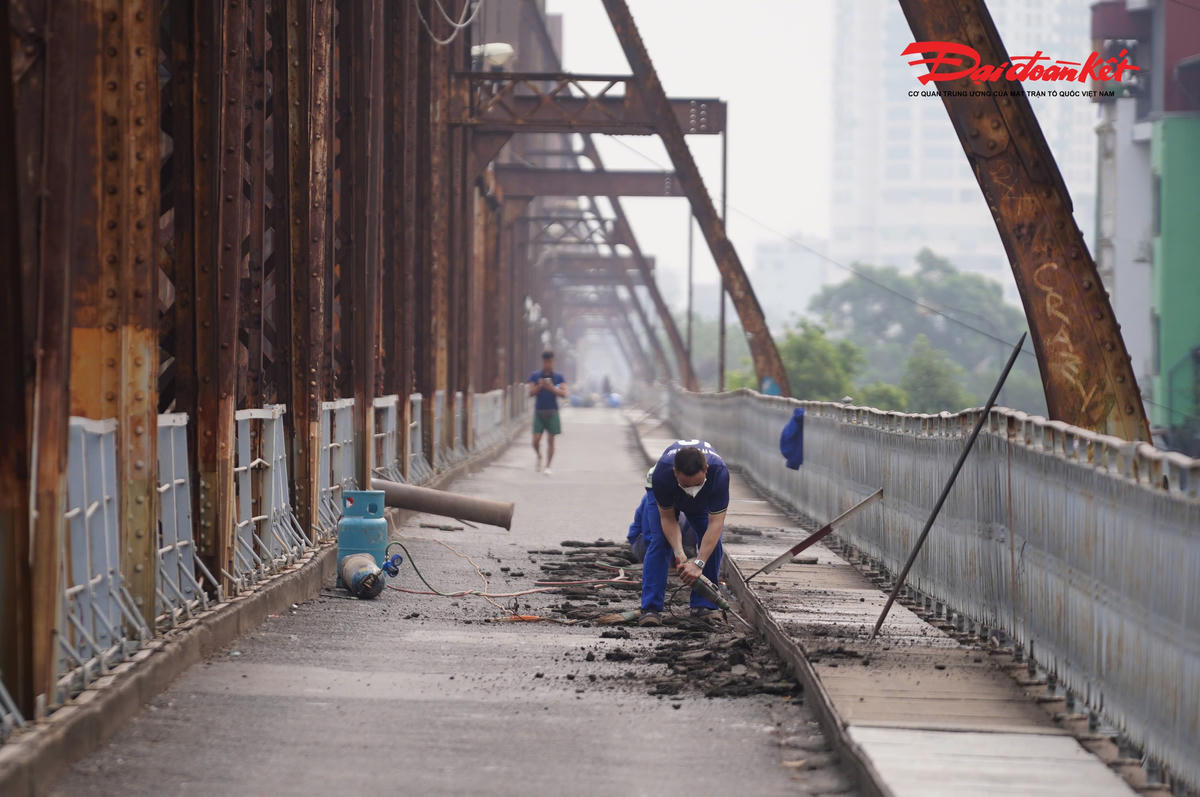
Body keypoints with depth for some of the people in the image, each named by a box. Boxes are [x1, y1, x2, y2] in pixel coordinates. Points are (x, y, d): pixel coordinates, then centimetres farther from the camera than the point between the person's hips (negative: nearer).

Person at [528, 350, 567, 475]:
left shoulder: (558, 377, 3)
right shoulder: (534, 376, 4)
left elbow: (563, 394, -5)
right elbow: (531, 392, -2)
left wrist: (551, 388, -19)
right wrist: (539, 386, -19)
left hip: (552, 412, 0)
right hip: (539, 411, 0)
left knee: (551, 440, -1)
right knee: (536, 440, -6)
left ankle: (547, 467, 6)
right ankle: (539, 458, 24)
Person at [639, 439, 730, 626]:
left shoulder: (719, 472, -43)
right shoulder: (662, 473, -43)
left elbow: (715, 522, -39)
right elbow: (668, 518, -28)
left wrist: (698, 563, -45)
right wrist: (679, 553, -39)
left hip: (704, 501, 1)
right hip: (667, 497, -1)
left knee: (711, 542, -13)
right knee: (659, 541, -16)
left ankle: (703, 604, -1)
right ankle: (650, 609, -17)